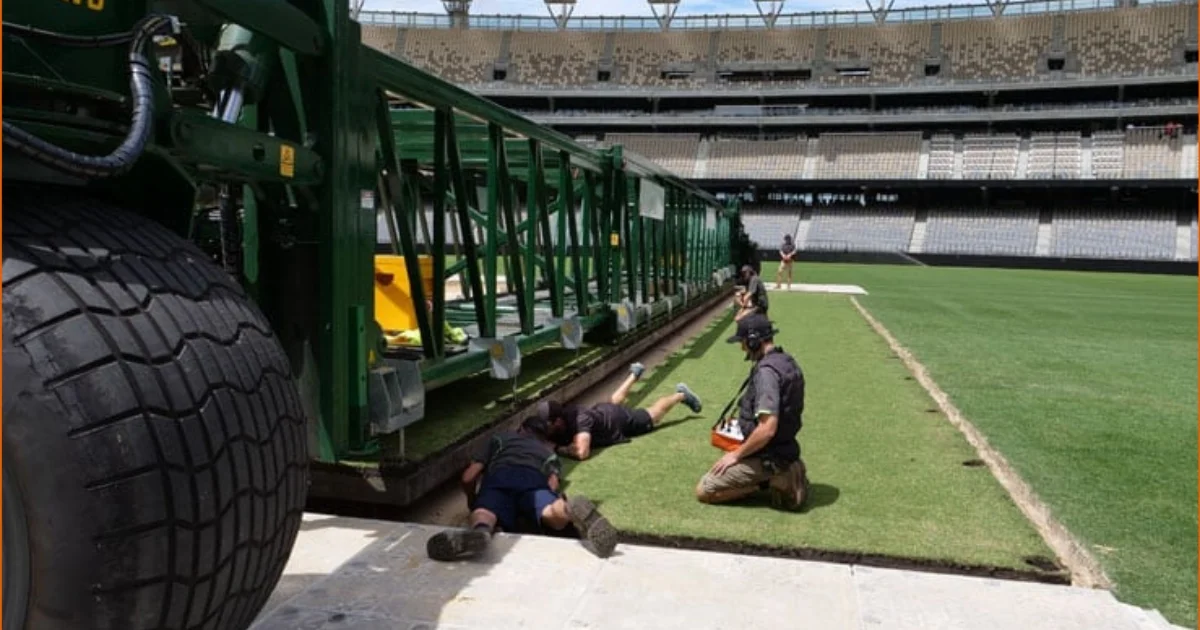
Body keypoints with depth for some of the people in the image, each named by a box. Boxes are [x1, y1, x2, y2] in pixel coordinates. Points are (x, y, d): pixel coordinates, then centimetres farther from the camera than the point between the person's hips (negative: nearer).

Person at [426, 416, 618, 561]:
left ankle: (481, 531, -66)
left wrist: (472, 502, 46)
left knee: (485, 514, -29)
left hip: (499, 477, 0)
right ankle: (572, 510, -63)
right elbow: (553, 483, 17)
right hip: (535, 479, 1)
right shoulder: (550, 452, 42)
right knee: (556, 516, -28)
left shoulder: (500, 438, 41)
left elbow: (468, 477, 27)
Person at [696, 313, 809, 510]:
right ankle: (780, 475, 13)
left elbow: (767, 429, -31)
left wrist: (737, 454, -18)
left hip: (766, 457, -10)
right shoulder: (787, 362, 5)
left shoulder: (766, 370, -25)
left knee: (703, 491, -3)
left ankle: (770, 482, -4)